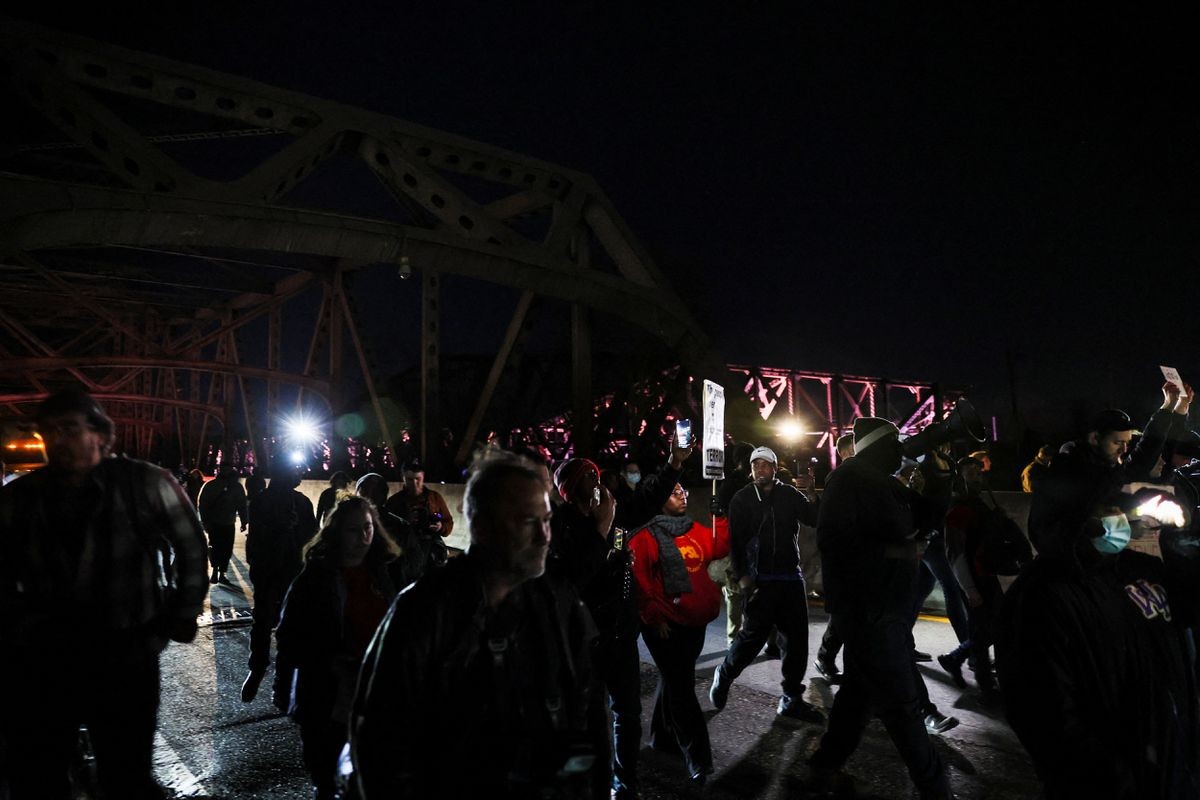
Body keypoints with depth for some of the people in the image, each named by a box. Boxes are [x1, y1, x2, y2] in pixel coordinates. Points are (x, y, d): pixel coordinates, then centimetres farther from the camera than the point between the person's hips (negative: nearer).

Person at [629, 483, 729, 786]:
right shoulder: (645, 536, -11)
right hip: (666, 625, -7)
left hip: (695, 620, 7)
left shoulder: (694, 531, 12)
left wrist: (721, 515, 0)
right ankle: (697, 757, 8)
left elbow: (717, 547, 8)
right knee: (681, 687, 0)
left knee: (676, 681, 19)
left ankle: (664, 737, 37)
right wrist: (654, 617, -14)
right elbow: (638, 580, -14)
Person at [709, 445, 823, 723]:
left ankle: (792, 699, 19)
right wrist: (741, 575, -11)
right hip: (760, 579, -3)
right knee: (753, 635, 0)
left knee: (796, 638, 5)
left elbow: (815, 518, -8)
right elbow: (735, 540, -2)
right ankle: (723, 677, 25)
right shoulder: (742, 499, 1)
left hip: (791, 577, 3)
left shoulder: (790, 495, 5)